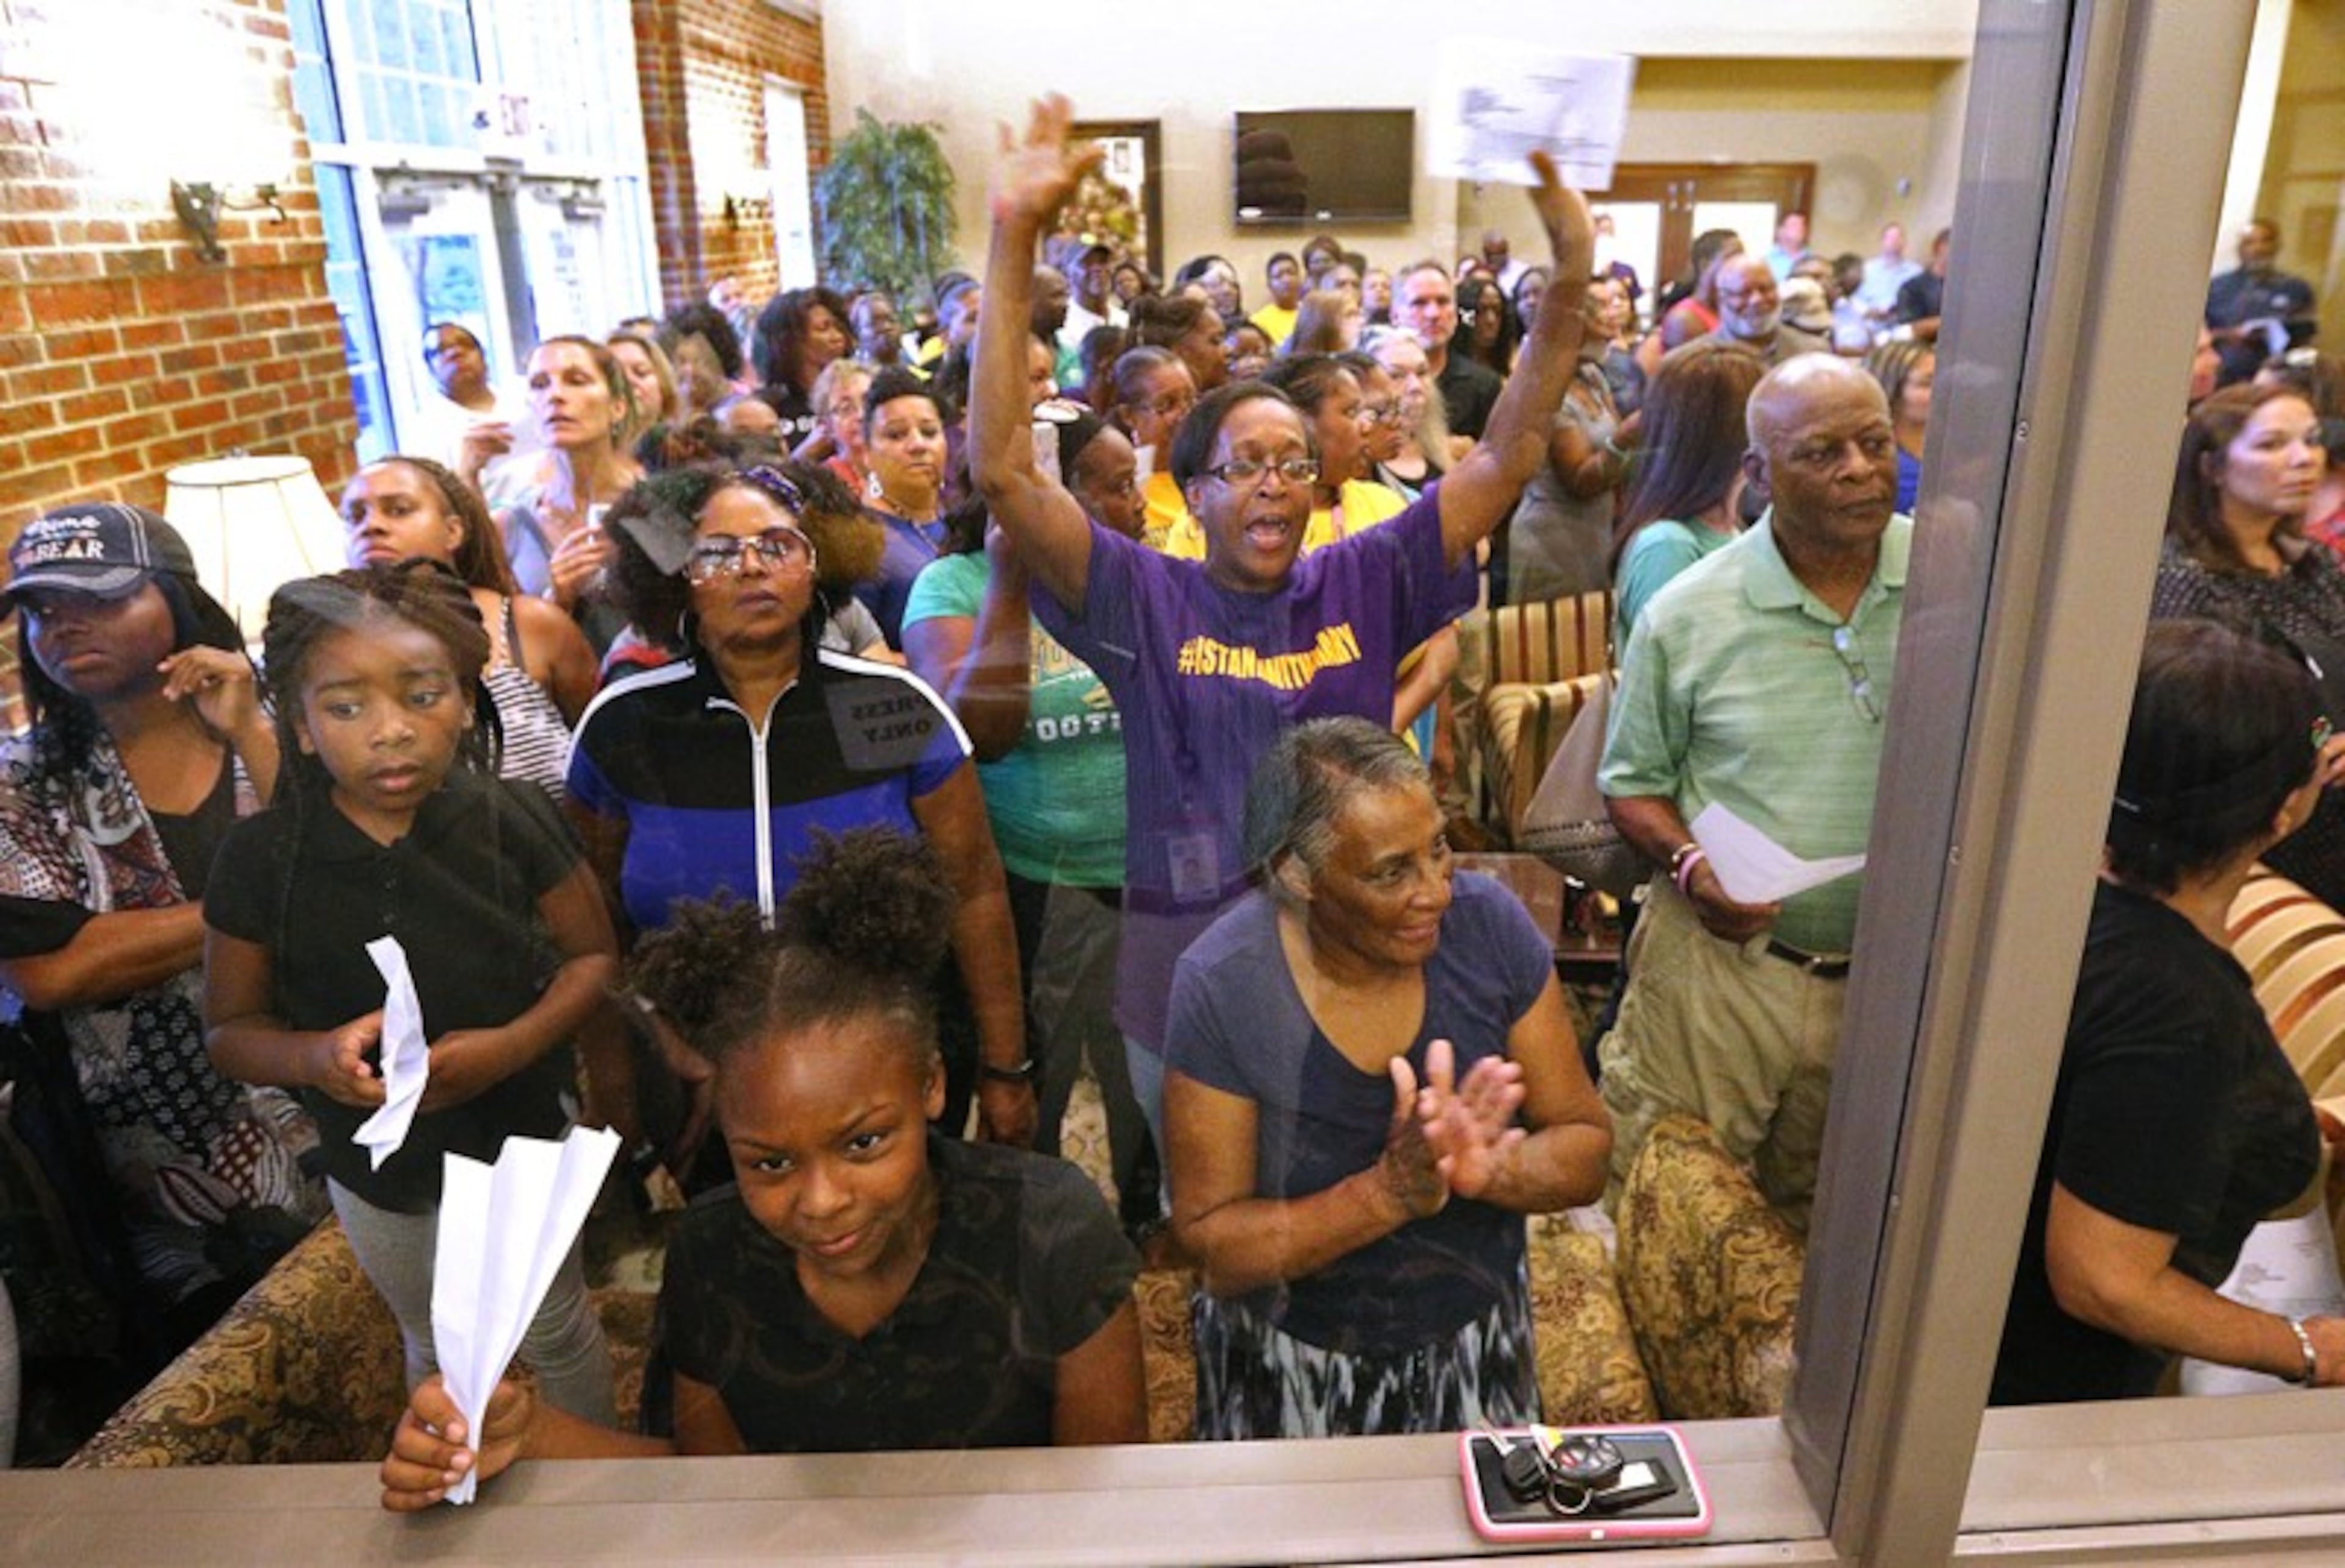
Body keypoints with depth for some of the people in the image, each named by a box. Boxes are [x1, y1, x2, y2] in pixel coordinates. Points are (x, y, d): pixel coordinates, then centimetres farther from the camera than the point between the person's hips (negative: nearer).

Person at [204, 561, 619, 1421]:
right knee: (437, 1350, 26)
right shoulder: (261, 856, -16)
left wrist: (512, 1046, -25)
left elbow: (594, 955, -9)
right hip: (376, 1167, 2)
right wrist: (314, 1056, -27)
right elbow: (229, 1029, -5)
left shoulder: (512, 820, -20)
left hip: (524, 1141, -1)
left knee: (559, 1334, 21)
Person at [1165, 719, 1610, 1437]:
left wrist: (1487, 1170, -32)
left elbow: (1586, 1150, -11)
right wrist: (1392, 1193, -34)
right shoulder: (1222, 986, -24)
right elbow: (1209, 1242, -20)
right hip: (1293, 1368, -2)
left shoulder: (1488, 925, -18)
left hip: (1477, 1347, 3)